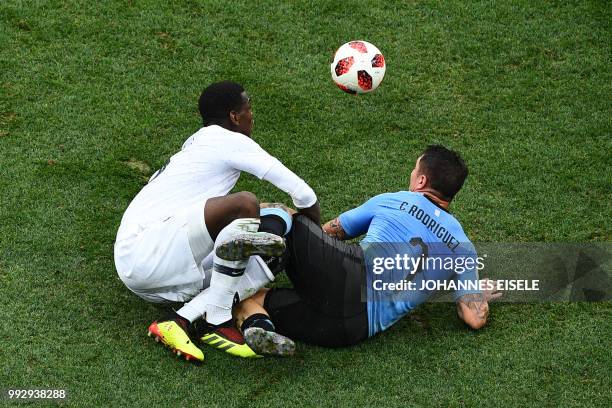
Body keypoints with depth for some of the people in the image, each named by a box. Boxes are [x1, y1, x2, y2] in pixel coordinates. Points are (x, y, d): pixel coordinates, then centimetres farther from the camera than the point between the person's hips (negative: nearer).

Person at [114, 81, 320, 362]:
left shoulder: (195, 143, 23)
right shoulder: (229, 141, -4)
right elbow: (302, 193, -6)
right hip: (148, 251, -10)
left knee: (257, 269, 4)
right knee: (245, 205, -25)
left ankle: (181, 321, -12)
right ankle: (218, 322, -20)